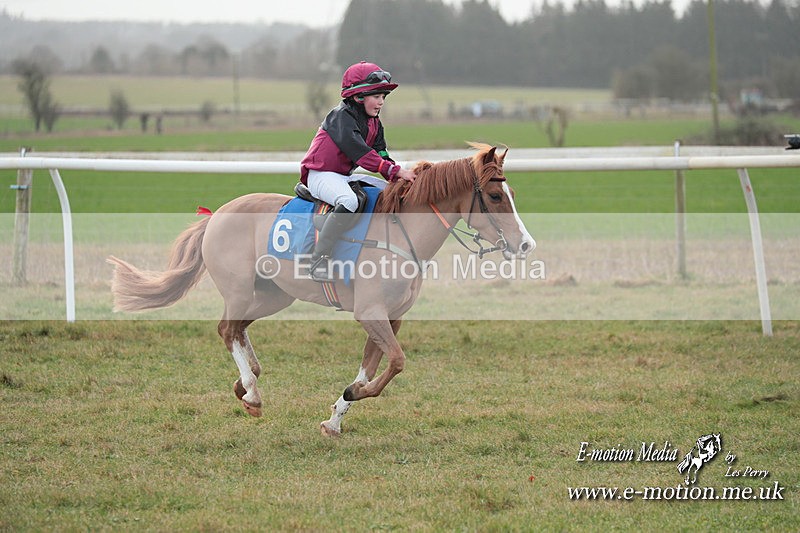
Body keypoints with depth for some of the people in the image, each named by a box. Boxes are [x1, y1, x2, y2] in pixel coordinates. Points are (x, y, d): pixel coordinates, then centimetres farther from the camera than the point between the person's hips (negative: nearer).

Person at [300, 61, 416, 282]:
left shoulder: (374, 123, 13)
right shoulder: (342, 116, -16)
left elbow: (382, 155, 8)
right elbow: (359, 152, -27)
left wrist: (400, 178, -10)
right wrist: (395, 171, -32)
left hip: (345, 176, 10)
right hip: (320, 174, -10)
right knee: (349, 201, -38)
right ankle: (318, 259, -38)